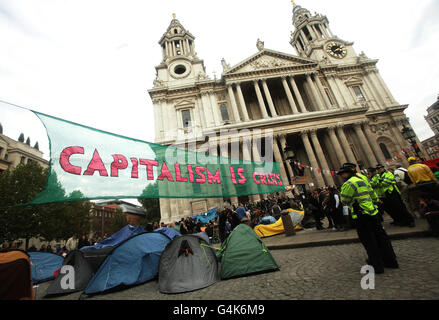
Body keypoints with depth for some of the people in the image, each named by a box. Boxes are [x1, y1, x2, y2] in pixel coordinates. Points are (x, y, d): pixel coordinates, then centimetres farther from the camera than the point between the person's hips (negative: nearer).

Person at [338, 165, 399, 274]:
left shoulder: (348, 184, -16)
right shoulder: (362, 179, 13)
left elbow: (344, 201, -12)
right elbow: (374, 196, 20)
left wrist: (341, 193, 5)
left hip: (361, 215, -9)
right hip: (373, 212, 9)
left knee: (368, 241, 3)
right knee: (380, 237, 18)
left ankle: (377, 266, 12)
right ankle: (391, 261, 29)